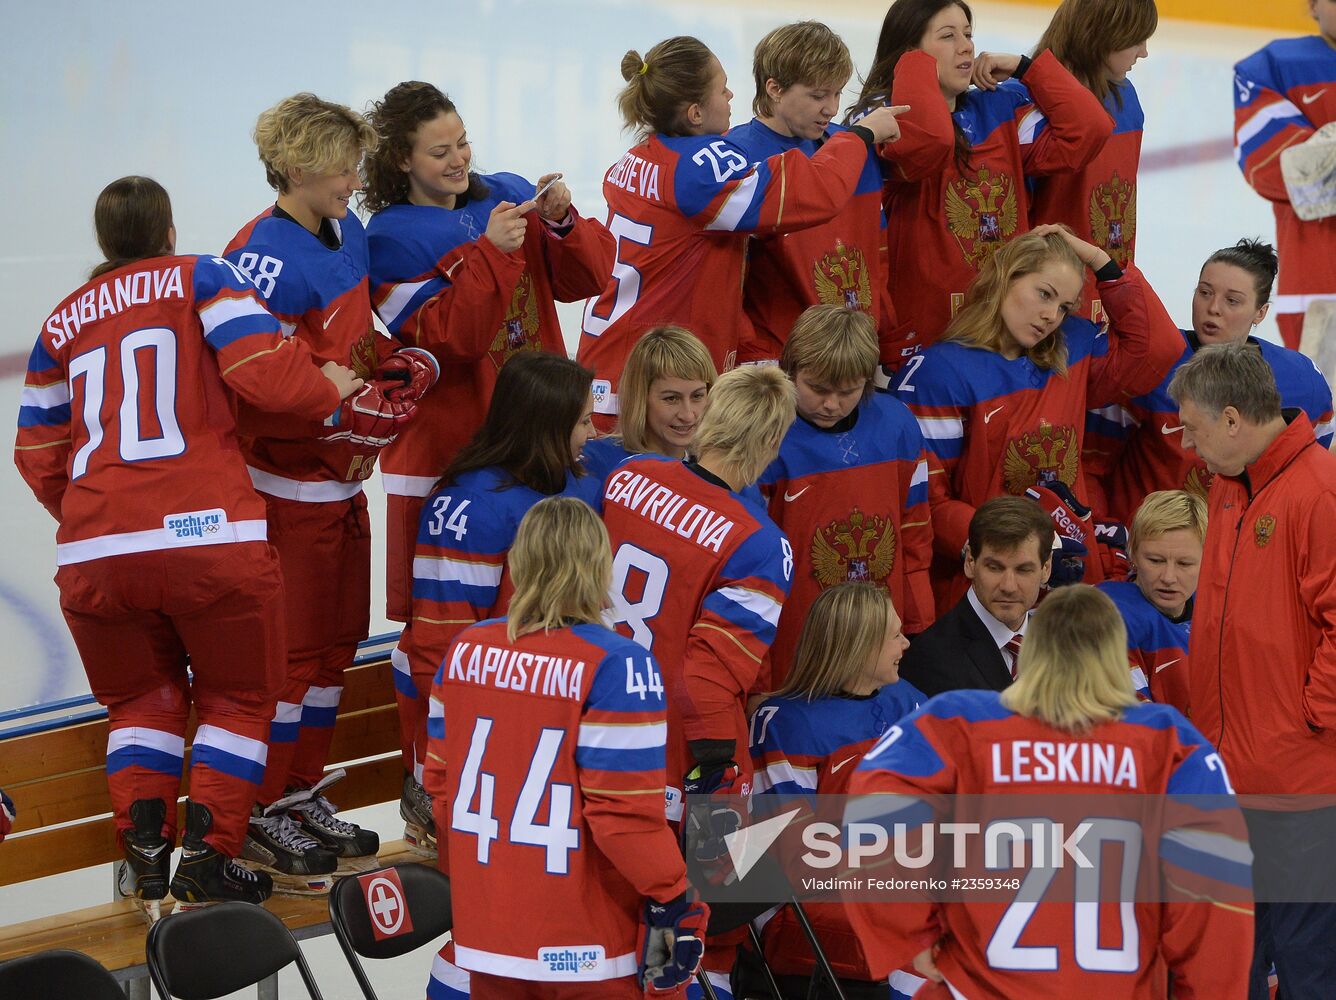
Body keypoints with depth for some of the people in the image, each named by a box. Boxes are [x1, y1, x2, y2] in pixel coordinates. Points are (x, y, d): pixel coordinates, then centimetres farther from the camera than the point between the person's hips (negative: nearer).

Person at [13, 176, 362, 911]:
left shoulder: (63, 322, 19)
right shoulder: (202, 279, 7)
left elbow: (38, 456, 21)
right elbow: (268, 374, -7)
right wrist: (330, 388, 12)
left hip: (94, 555, 4)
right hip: (207, 537, -4)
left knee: (140, 699, 24)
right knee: (237, 699, 14)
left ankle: (143, 845, 9)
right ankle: (207, 859, 4)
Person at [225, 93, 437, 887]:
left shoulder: (349, 233, 8)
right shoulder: (268, 258, -21)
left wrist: (405, 361, 3)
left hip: (343, 475, 9)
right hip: (287, 484, -9)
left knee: (340, 636, 15)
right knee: (292, 644, -3)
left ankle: (305, 796, 28)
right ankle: (266, 816, 8)